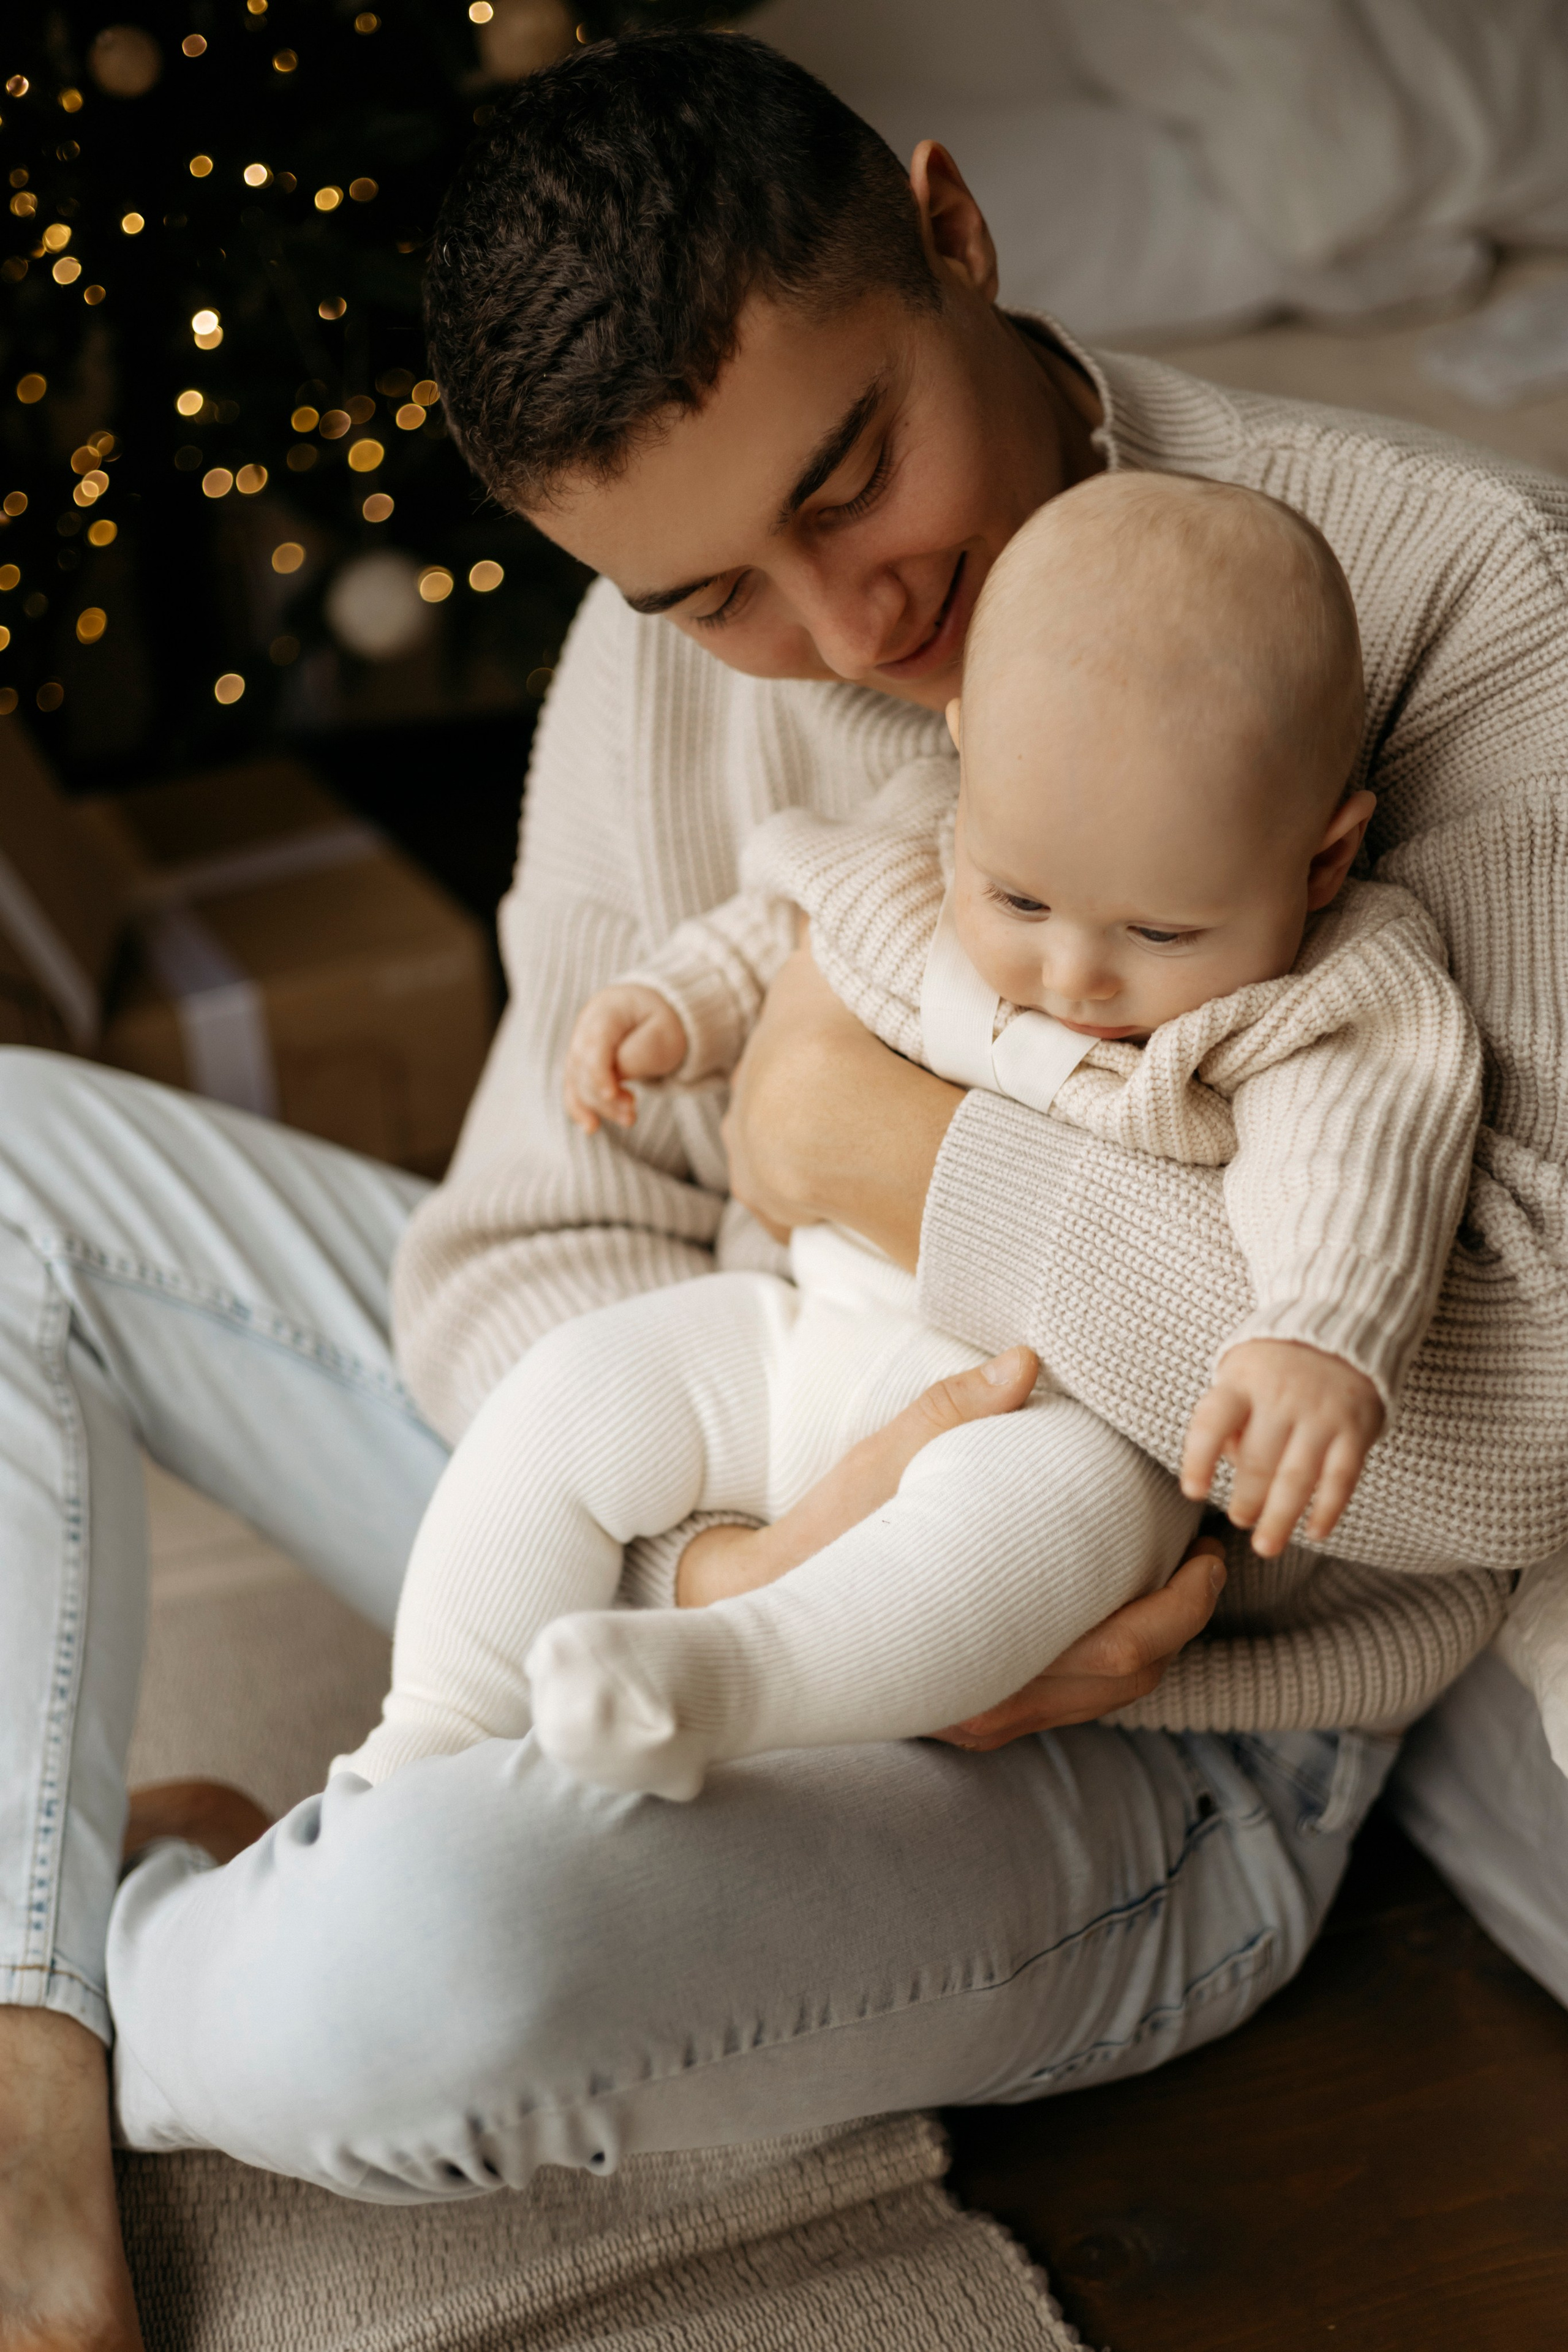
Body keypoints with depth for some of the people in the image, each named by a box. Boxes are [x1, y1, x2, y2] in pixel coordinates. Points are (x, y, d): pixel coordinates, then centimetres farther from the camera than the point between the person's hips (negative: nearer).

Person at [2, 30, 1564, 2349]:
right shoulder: (663, 657, -3)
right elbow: (528, 1242, -4)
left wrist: (905, 1155, -24)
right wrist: (742, 1563, -25)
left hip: (1129, 1748, -6)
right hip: (695, 1518, 6)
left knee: (421, 1962, -36)